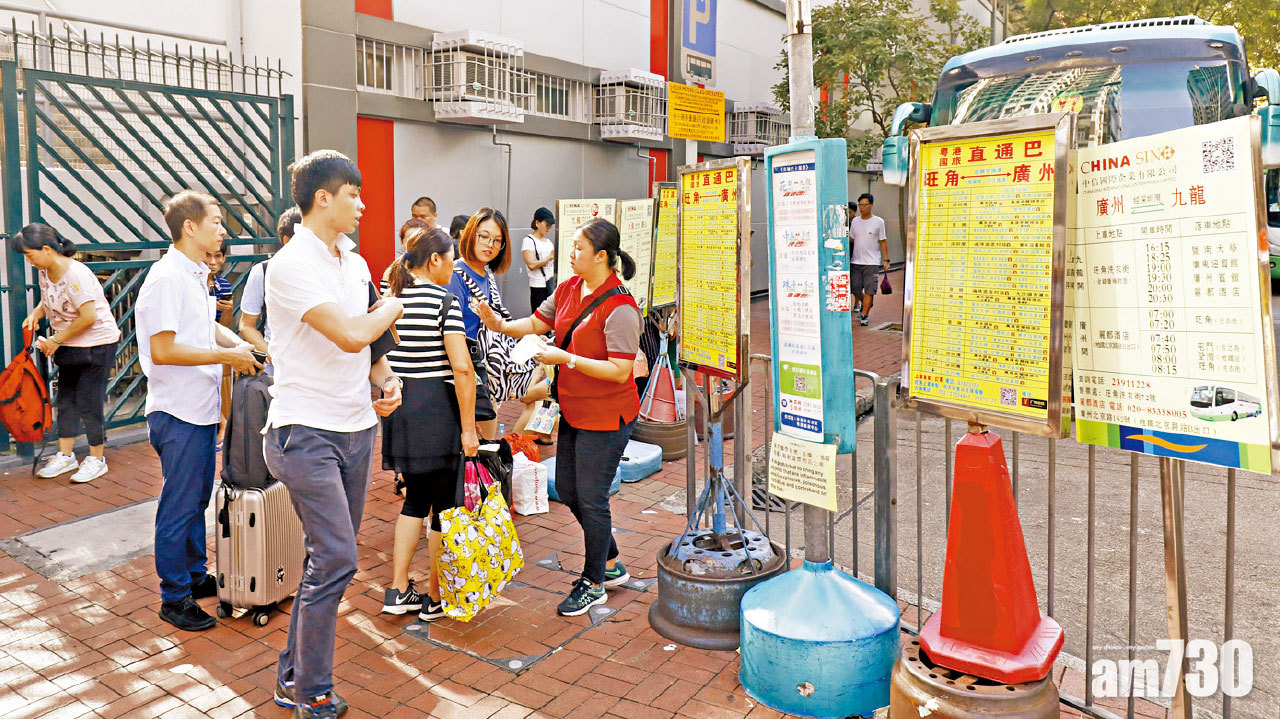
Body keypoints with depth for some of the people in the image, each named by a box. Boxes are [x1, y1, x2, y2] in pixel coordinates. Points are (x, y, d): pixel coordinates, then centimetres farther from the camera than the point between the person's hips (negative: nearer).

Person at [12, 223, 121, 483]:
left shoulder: (76, 274, -24)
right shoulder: (44, 272, 3)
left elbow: (88, 317, -25)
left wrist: (56, 340, -16)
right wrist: (36, 313, -3)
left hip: (96, 344, -9)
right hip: (69, 346, 9)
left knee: (88, 403, -3)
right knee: (65, 401, 14)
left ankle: (97, 459, 11)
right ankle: (65, 455, 26)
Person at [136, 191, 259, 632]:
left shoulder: (197, 275, 12)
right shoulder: (167, 277, -18)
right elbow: (163, 350, -23)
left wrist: (239, 346, 8)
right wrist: (226, 355, -19)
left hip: (202, 409, 9)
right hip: (179, 413, -9)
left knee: (198, 498, 19)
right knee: (179, 506, 1)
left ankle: (196, 575, 34)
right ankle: (174, 598, 14)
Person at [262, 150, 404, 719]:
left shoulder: (354, 262, 12)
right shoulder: (293, 265, -14)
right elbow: (350, 334, -24)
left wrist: (386, 378, 0)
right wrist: (390, 308, -5)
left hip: (357, 426, 8)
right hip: (307, 430, -8)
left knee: (331, 556, 13)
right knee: (335, 558, -9)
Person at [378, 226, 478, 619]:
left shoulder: (391, 299, 8)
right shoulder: (444, 300, -11)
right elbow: (462, 368, -17)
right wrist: (468, 428, -13)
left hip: (398, 406, 7)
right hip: (436, 408, -7)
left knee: (416, 498, 19)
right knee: (444, 502, 7)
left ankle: (398, 590, 21)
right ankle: (436, 597, 18)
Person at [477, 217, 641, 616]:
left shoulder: (619, 307, -22)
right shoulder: (569, 289, 3)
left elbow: (620, 371, -25)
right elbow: (536, 323, 12)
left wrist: (566, 359, -25)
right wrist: (500, 325, -6)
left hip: (606, 417, -9)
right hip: (574, 410, 9)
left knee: (591, 498, 1)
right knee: (567, 488, 17)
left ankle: (593, 584, 22)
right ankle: (611, 564, 35)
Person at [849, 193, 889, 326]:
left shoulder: (878, 222, 1)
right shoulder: (855, 221, 9)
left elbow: (883, 241, 5)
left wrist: (886, 260, 2)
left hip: (872, 262, -3)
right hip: (856, 261, 3)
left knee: (869, 290, -6)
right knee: (855, 289, 4)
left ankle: (864, 316, 0)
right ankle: (866, 304, 29)